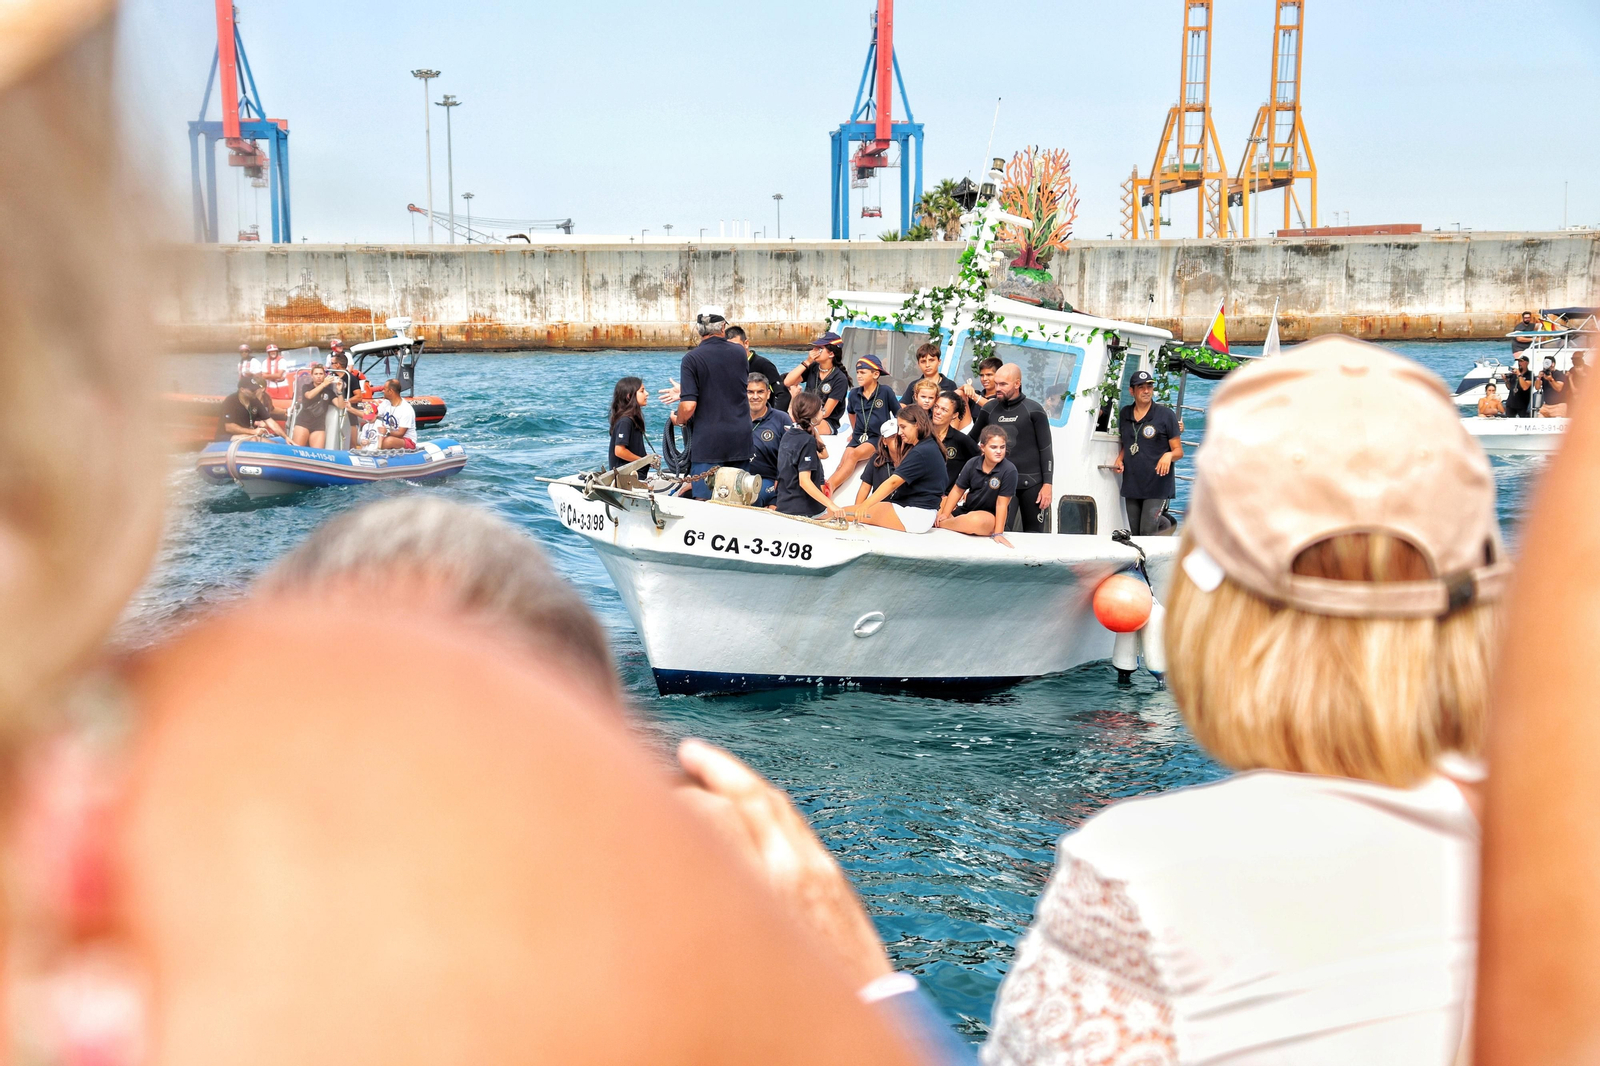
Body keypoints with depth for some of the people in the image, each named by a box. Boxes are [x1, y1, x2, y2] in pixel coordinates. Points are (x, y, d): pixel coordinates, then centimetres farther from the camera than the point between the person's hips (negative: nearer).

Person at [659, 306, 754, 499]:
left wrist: (678, 420, 6)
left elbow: (689, 405, -16)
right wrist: (685, 391, 22)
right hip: (740, 440, 4)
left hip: (707, 441, -4)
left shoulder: (692, 358, -10)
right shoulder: (740, 353, 6)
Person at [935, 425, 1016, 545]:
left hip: (990, 516, -5)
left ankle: (940, 524, -17)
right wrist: (945, 514, -7)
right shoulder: (972, 464, -7)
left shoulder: (1009, 471, -21)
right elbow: (957, 490, 2)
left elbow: (1002, 504, -20)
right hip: (965, 510, 5)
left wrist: (998, 534, -22)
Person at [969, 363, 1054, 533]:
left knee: (1033, 534, 2)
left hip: (1031, 482, -3)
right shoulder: (989, 409, 5)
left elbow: (1046, 450, -3)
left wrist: (1047, 484, -9)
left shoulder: (1033, 411, -4)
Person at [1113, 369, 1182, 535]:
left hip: (1158, 486, -5)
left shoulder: (1166, 414, -4)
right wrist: (1119, 460, 3)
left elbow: (1179, 451, -2)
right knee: (1135, 534, 13)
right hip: (1131, 485, 5)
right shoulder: (1124, 414, 10)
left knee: (1148, 534, -13)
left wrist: (1169, 455, -24)